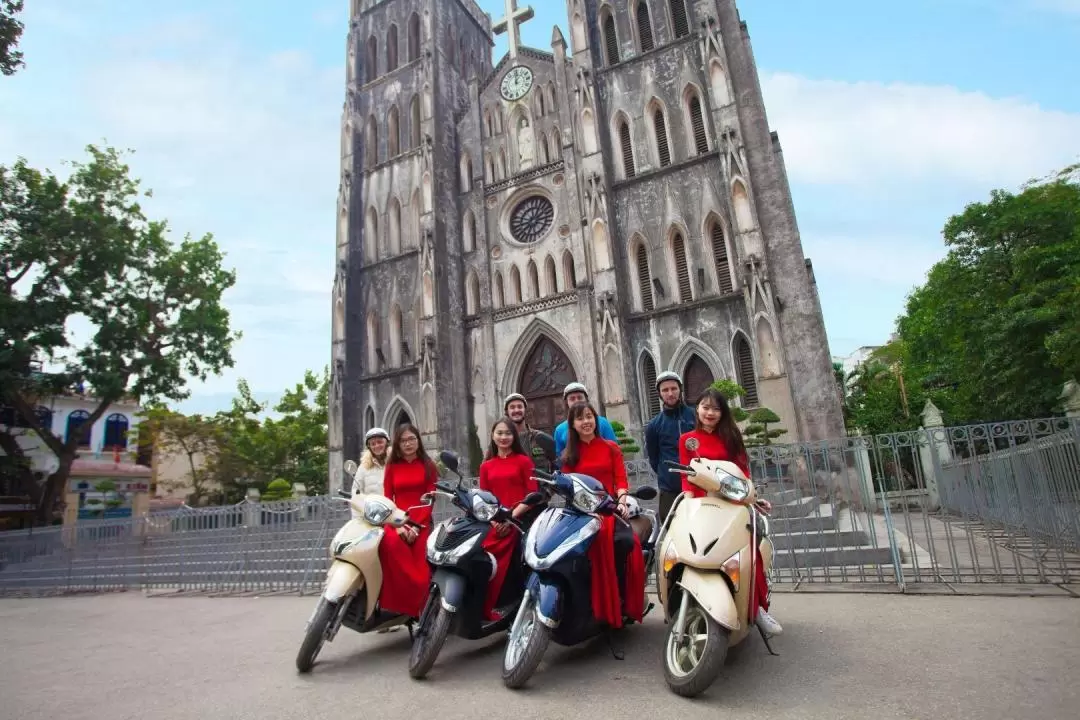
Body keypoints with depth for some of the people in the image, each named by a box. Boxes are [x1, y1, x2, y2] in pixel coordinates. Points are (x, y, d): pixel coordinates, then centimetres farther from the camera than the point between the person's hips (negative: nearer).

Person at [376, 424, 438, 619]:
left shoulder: (428, 466, 9)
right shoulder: (392, 466, 14)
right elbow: (387, 500, 7)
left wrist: (416, 526, -13)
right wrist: (398, 525, -10)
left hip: (421, 523, 0)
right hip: (397, 522, 1)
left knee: (422, 570, -16)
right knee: (390, 544, -31)